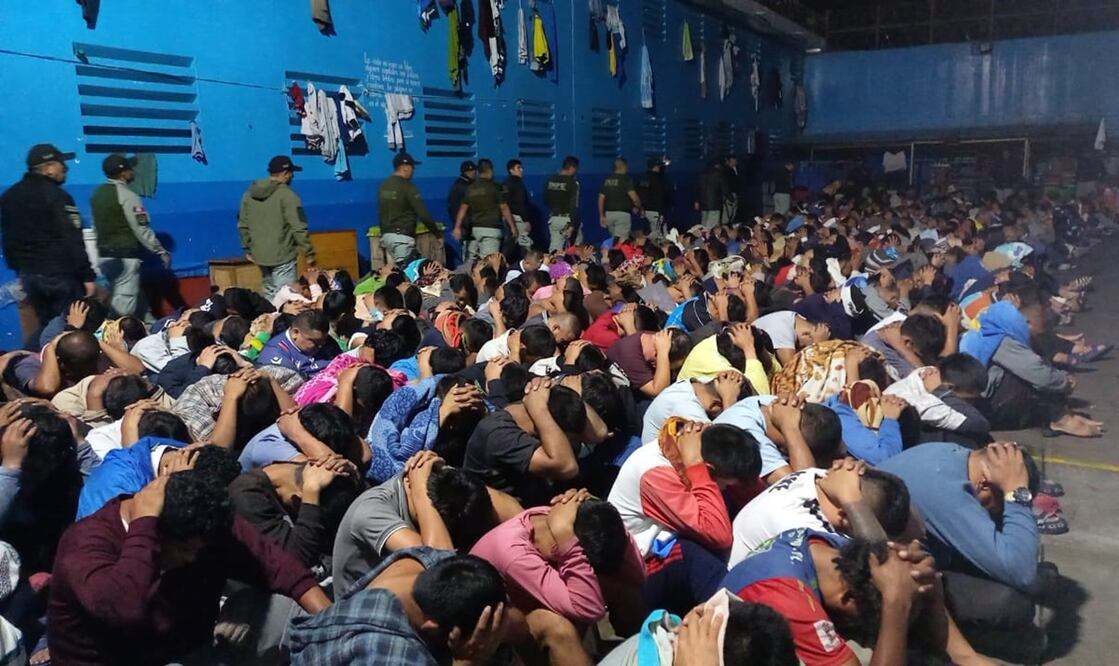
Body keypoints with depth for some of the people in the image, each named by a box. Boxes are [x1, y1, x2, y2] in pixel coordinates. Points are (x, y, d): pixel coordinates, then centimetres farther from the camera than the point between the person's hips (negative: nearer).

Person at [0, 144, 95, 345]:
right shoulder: (56, 196, -14)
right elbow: (73, 242, -17)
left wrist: (19, 269, 23)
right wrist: (87, 275, -14)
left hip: (29, 274, 8)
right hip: (60, 273, -7)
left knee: (46, 326, 17)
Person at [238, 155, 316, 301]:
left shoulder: (249, 194, 9)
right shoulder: (287, 195, -13)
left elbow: (243, 225, 13)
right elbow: (298, 228, -15)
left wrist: (248, 249, 21)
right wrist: (309, 253, -9)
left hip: (260, 255, 7)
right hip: (282, 256, -7)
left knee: (269, 295, 19)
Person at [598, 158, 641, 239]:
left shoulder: (606, 180, 11)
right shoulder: (626, 179, -6)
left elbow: (601, 199, 11)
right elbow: (634, 197, -14)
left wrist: (601, 216, 17)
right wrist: (638, 207, 6)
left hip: (609, 213, 6)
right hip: (622, 213, -6)